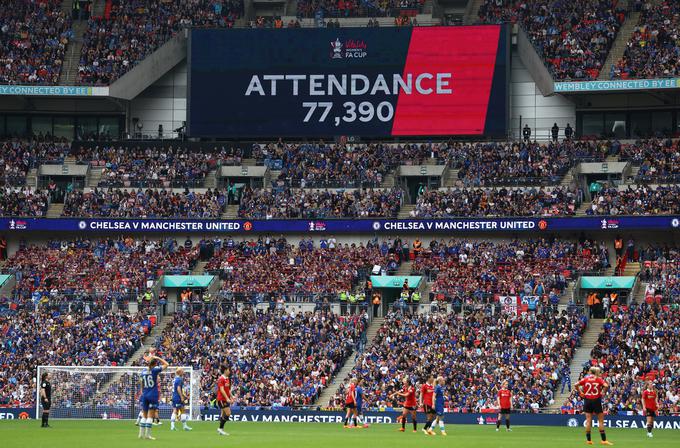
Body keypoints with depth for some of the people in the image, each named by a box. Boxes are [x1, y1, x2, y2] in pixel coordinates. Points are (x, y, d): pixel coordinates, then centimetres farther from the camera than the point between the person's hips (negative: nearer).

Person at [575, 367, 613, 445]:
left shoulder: (585, 379, 3)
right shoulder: (599, 379, -2)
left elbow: (576, 385, -5)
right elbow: (606, 386, -17)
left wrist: (580, 393, 3)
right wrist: (603, 393, -2)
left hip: (587, 400, 2)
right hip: (596, 400, -2)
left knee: (588, 420, 5)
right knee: (601, 420, 3)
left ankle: (588, 440, 5)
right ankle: (604, 440, 0)